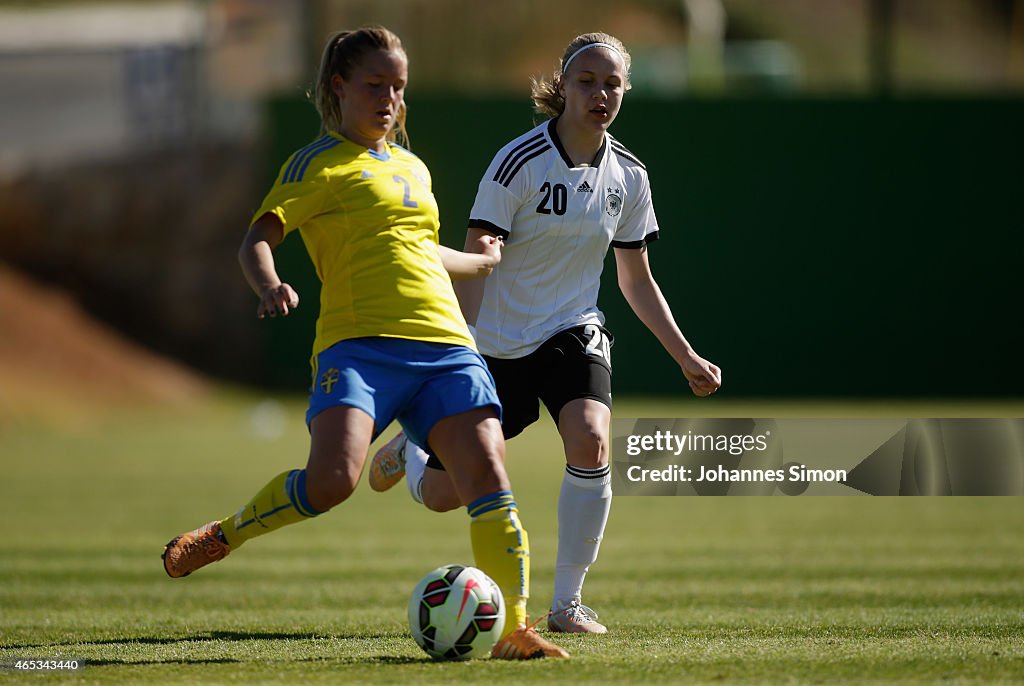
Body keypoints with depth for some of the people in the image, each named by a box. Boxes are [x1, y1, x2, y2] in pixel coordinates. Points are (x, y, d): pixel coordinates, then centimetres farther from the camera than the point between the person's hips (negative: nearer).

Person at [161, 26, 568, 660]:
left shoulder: (412, 169, 26)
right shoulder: (319, 164, 6)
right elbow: (258, 238, -5)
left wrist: (482, 263, 53)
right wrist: (269, 286, -26)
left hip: (447, 346, 6)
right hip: (360, 344, -6)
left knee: (488, 476, -13)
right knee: (332, 479, -27)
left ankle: (514, 628, -11)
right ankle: (222, 536, 0)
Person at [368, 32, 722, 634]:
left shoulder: (628, 176, -1)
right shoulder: (521, 162, -17)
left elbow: (637, 281, 11)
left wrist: (686, 357, 9)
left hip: (572, 334, 3)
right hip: (497, 342, -3)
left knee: (591, 442, -29)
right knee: (441, 495, 1)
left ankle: (567, 604, -13)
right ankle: (410, 448, 42)